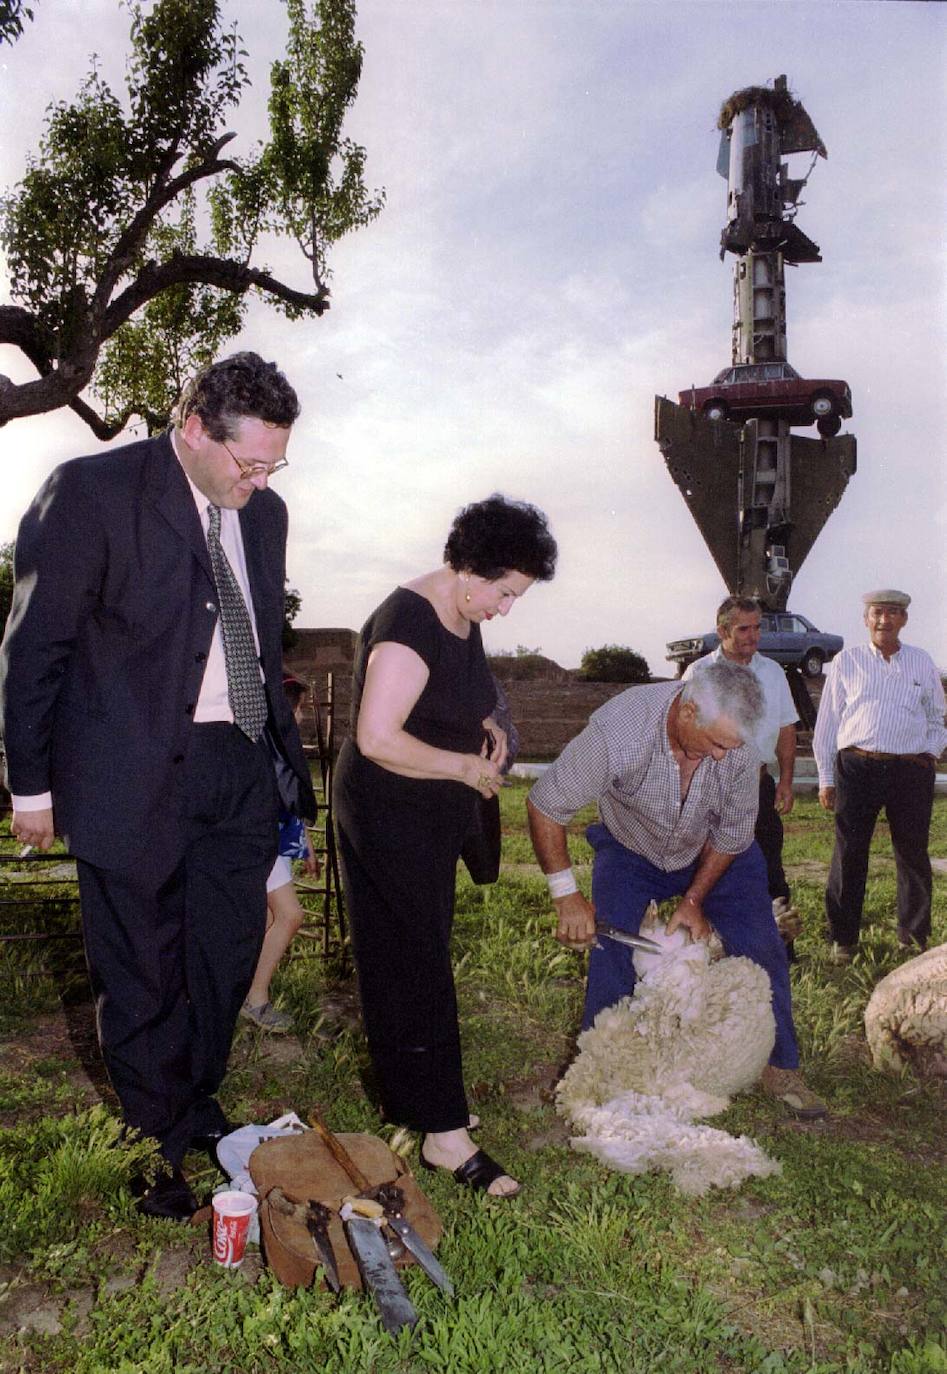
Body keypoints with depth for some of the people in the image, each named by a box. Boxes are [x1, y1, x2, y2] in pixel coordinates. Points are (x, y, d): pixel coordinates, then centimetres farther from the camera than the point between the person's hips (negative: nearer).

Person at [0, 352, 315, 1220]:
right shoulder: (91, 492, -11)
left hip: (239, 770, 6)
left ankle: (197, 1108, 40)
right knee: (141, 973, 9)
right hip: (135, 774, -5)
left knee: (228, 958, 16)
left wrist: (284, 756, 13)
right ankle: (158, 1147, 31)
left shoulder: (264, 513, 7)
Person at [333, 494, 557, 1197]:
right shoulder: (409, 623, -23)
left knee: (421, 960, 17)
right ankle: (445, 1133, 5)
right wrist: (466, 766, -20)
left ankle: (409, 1101, 31)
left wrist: (487, 727, 2)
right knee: (417, 968, -4)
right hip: (389, 817, -10)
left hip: (433, 821, 10)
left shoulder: (464, 618, 6)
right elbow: (377, 738, -30)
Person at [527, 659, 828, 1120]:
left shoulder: (738, 740, -30)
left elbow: (733, 832, -12)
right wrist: (567, 895, -28)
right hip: (630, 850, -2)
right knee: (611, 952, -13)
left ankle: (779, 1066, 17)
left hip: (714, 851, 2)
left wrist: (694, 899, -10)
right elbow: (545, 806, -29)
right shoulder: (618, 731, -39)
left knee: (760, 946, -3)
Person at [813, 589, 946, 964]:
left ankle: (913, 937, 23)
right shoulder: (846, 662, 6)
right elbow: (827, 721, 6)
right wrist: (826, 778, 3)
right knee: (849, 854, 2)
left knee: (913, 854, 8)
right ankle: (843, 939, 13)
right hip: (857, 767, -1)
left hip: (912, 771, 2)